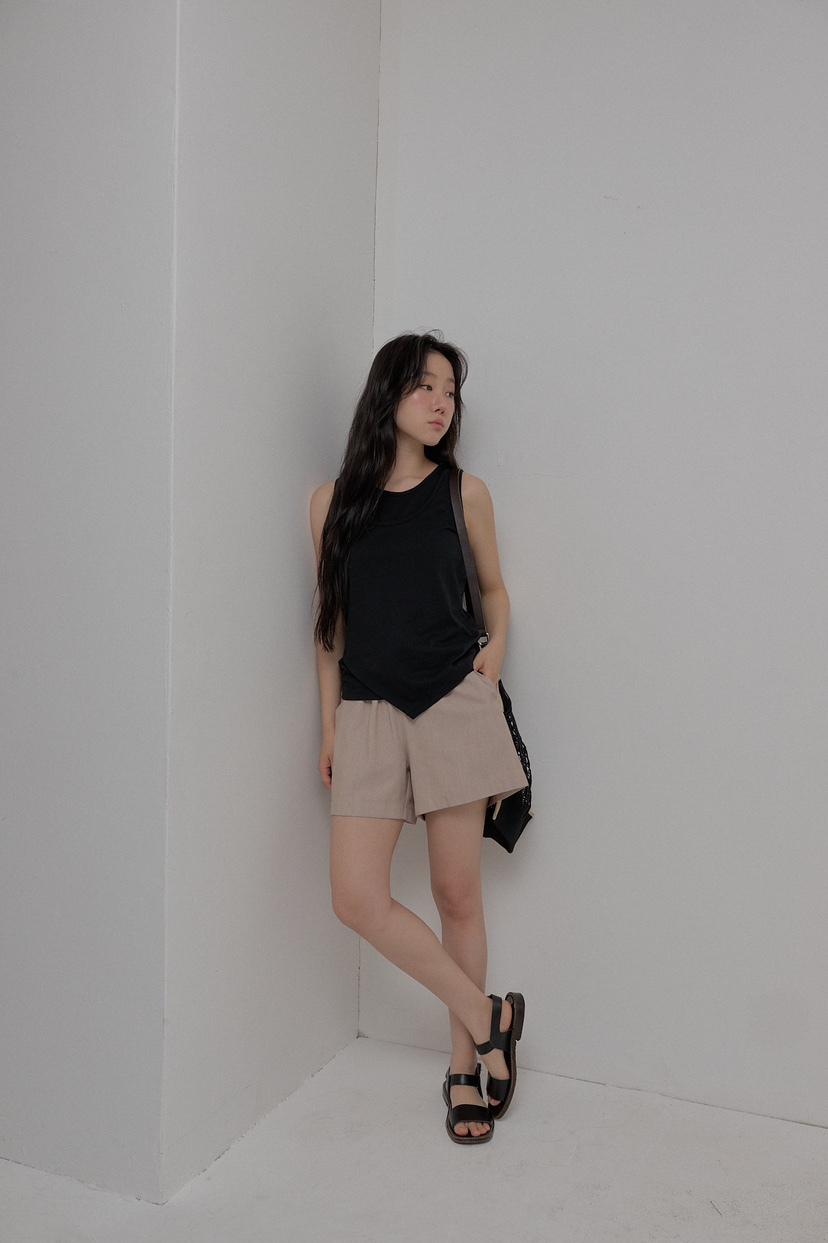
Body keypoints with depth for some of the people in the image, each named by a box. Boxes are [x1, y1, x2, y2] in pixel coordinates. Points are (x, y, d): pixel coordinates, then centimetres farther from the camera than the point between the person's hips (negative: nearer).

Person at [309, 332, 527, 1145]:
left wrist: (495, 647, 0)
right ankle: (489, 1019, 11)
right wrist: (330, 726, 7)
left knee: (457, 892, 3)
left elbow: (492, 588, 19)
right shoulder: (334, 500, 6)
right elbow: (330, 621, 9)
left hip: (454, 703, 0)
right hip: (369, 711, 1)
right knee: (357, 897, -8)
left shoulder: (464, 492, 5)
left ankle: (465, 1069, 21)